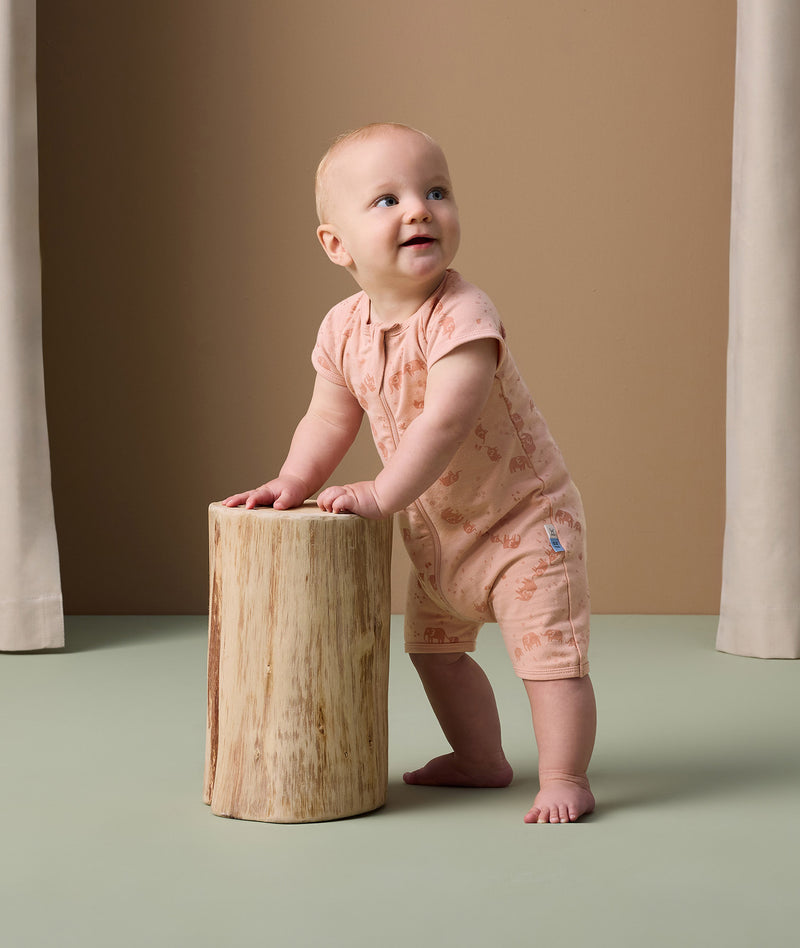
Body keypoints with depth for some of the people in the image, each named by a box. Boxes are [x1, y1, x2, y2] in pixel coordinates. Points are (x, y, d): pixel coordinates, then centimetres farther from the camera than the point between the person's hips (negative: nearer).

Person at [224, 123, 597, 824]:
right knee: (435, 648, 19)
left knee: (546, 647, -10)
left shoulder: (460, 315, -29)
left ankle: (565, 779, 4)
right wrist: (295, 482, -11)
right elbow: (329, 419, 3)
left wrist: (382, 495, -33)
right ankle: (480, 760, 38)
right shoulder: (344, 329, -7)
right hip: (437, 526, 8)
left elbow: (445, 422, -35)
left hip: (524, 514, -7)